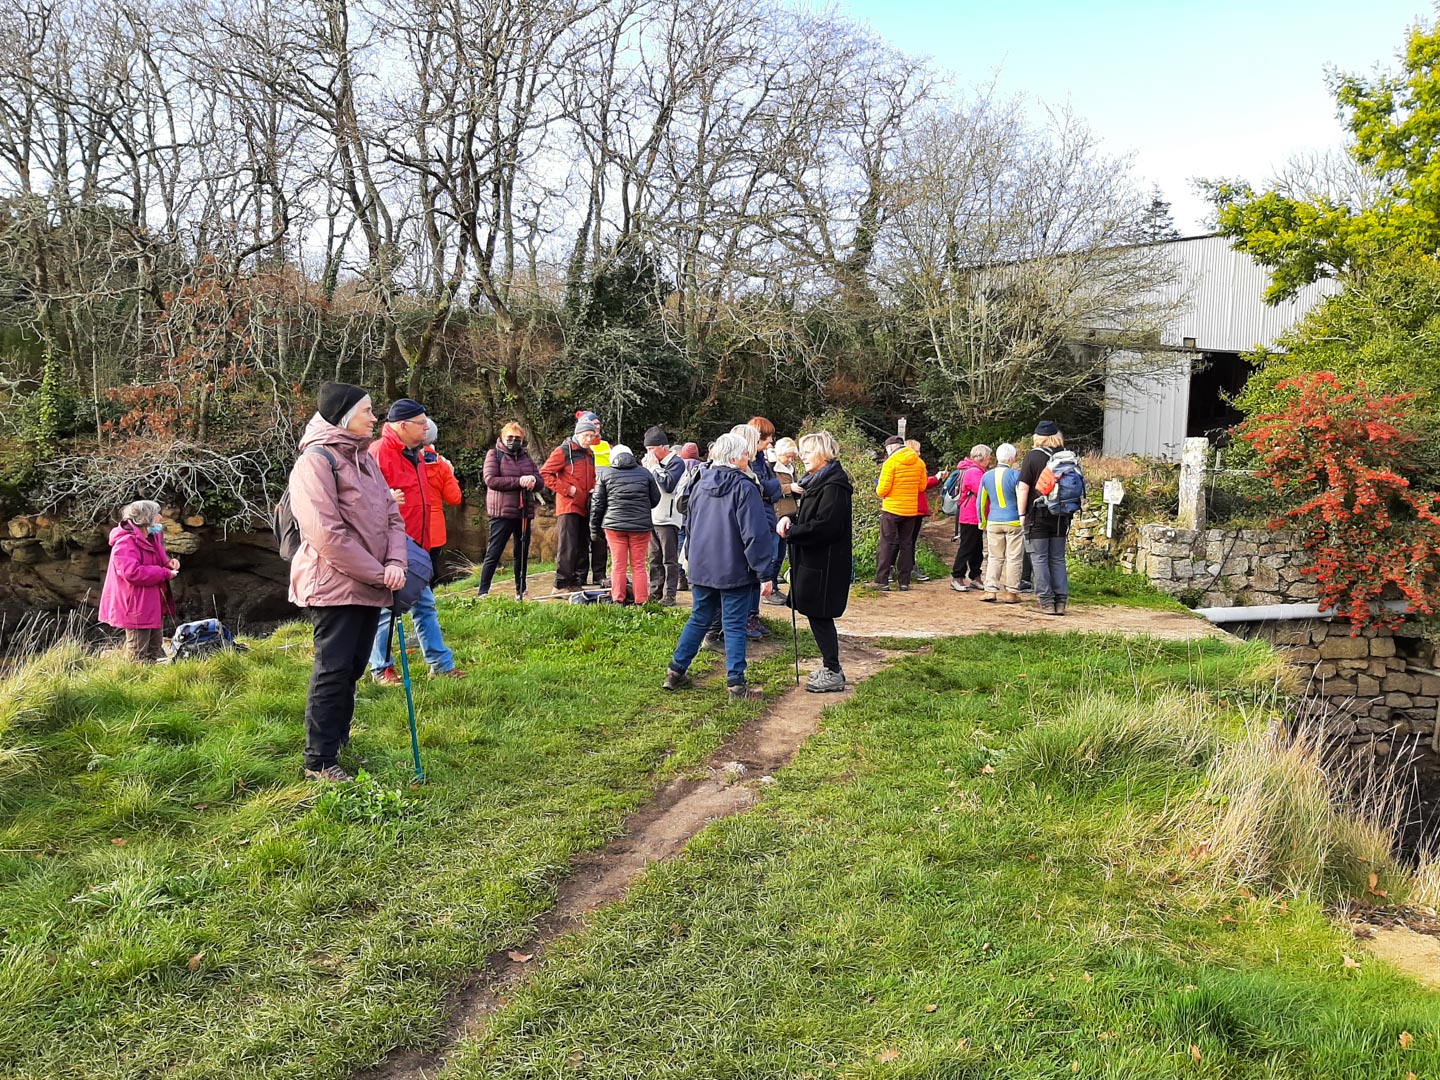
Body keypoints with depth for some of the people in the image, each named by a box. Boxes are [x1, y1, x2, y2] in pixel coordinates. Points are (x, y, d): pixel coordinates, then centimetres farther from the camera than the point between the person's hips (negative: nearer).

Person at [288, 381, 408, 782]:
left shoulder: (365, 459, 14)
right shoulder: (316, 460, -13)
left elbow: (392, 516, 13)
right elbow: (327, 533, -20)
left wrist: (395, 561, -6)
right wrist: (377, 573, -16)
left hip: (370, 586, 8)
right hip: (334, 586, -8)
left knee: (352, 669, 14)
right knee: (333, 670, -3)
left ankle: (340, 744, 27)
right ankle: (319, 761, 7)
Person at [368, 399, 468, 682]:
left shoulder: (415, 455, 16)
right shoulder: (380, 451, -13)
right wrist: (386, 499, -36)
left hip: (414, 547, 9)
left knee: (425, 605, 12)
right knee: (385, 608, 2)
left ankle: (440, 663, 19)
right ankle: (381, 668, 15)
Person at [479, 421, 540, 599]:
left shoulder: (526, 456, 15)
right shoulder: (494, 454, 0)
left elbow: (540, 480, 11)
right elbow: (490, 480, -13)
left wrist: (532, 479, -14)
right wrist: (518, 481, -19)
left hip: (524, 512, 5)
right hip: (502, 513, -5)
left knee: (522, 554, 12)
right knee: (493, 554, -5)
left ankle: (521, 591, 22)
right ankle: (483, 592, -1)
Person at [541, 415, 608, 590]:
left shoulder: (590, 455, 19)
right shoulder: (563, 451, -4)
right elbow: (545, 473, -9)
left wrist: (594, 489, 9)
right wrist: (566, 489, -14)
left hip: (584, 508, 8)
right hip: (568, 506, -7)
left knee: (582, 546, 9)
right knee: (568, 546, -9)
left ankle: (577, 582, 16)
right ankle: (562, 584, -5)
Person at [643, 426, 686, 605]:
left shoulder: (676, 462, -9)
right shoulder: (653, 461, 14)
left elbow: (668, 485, -22)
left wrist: (655, 467, -14)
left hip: (668, 518, -8)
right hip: (652, 517, 8)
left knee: (669, 560, -4)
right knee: (655, 559, 13)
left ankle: (669, 595, -2)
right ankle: (655, 592, 19)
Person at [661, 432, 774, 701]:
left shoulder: (699, 485, 9)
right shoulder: (744, 488, -13)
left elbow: (690, 527, 19)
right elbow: (754, 535, -16)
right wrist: (764, 573, -13)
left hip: (701, 568, 6)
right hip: (734, 571, -6)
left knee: (699, 619, 17)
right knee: (734, 626, 0)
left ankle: (676, 672, 20)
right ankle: (736, 684, 2)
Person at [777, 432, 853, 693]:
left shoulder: (834, 486, -18)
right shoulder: (818, 481, 15)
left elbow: (824, 526, -24)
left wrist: (790, 532, -15)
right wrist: (791, 518, 1)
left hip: (824, 563, -10)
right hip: (812, 561, 10)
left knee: (819, 615, -4)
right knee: (817, 615, 15)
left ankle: (833, 673, 5)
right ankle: (829, 665, 25)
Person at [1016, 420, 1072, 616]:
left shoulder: (1033, 457, -8)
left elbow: (1023, 488, -11)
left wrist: (1022, 514, -3)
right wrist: (1068, 515, 19)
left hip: (1038, 517, -4)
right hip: (1060, 517, 4)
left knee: (1039, 559, 2)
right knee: (1058, 559, 10)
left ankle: (1047, 601, 1)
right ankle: (1061, 601, 9)